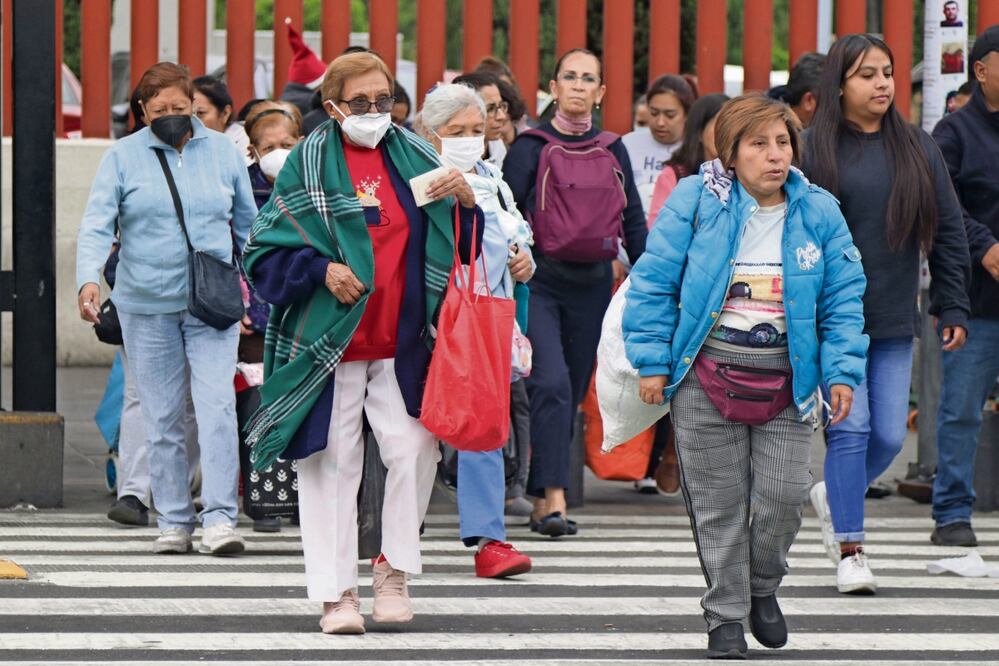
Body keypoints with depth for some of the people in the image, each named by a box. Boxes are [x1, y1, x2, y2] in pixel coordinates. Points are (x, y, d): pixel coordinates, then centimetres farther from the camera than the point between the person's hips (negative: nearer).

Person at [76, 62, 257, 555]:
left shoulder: (221, 152, 7)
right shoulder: (123, 157, 2)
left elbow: (248, 222, 17)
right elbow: (97, 224, -6)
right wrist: (88, 279, -22)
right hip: (146, 306, 0)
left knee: (217, 405, -12)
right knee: (162, 417, 4)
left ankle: (220, 517, -13)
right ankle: (174, 520, 11)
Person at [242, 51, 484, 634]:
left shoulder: (413, 156, 9)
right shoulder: (309, 165, 1)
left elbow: (462, 245, 10)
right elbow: (264, 253, 1)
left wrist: (465, 202, -9)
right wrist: (321, 269, -14)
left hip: (402, 342, 2)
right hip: (328, 340, -2)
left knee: (415, 451, -11)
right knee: (332, 465, 0)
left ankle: (394, 567, 8)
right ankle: (337, 592, 8)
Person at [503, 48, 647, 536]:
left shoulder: (612, 152, 11)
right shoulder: (530, 148, -1)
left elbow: (634, 223, 15)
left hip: (592, 284, 4)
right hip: (539, 280, -4)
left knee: (573, 391, 8)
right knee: (551, 383, -19)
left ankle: (541, 499, 18)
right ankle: (553, 499, -24)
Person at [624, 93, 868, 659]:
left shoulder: (819, 213, 3)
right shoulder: (695, 202, -4)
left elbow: (843, 299, 7)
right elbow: (654, 283, -1)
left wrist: (842, 372, -1)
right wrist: (653, 362, -5)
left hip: (786, 381, 2)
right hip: (707, 378, -2)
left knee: (783, 494, -3)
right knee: (718, 504, 3)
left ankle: (763, 587, 25)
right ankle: (725, 616, 16)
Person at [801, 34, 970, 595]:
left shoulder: (918, 148, 8)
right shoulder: (814, 148, -2)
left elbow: (949, 231, 11)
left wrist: (953, 308, 7)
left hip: (894, 321, 4)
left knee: (890, 434, 4)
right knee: (851, 427, -9)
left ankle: (835, 496, 33)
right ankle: (850, 550, -1)